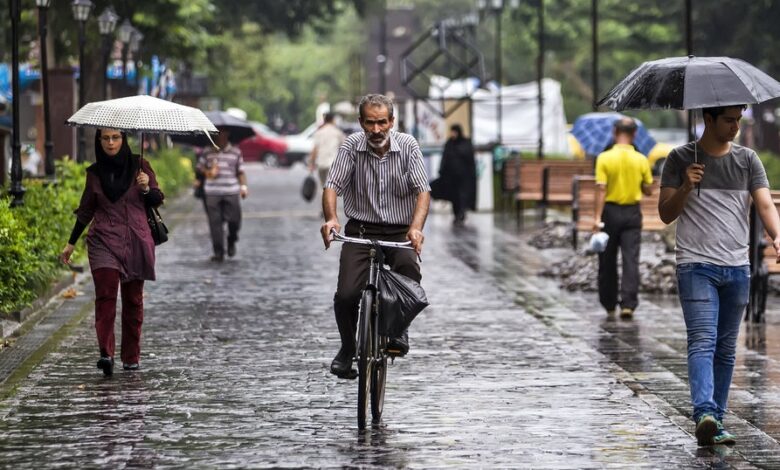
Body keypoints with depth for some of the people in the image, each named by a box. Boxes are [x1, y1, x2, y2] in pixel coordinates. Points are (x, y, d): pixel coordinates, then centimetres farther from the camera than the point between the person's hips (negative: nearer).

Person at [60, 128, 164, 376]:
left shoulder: (139, 165, 4)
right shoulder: (95, 172, 8)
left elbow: (157, 200, 7)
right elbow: (86, 210, 18)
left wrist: (146, 188, -14)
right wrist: (71, 243, 18)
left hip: (136, 241, 0)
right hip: (104, 241, 0)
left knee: (133, 299, 4)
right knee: (105, 293, -16)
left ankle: (131, 357, 15)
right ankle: (106, 354, -24)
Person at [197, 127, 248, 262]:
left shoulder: (236, 152, 8)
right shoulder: (208, 153, 7)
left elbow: (240, 172, 10)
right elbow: (199, 167, 11)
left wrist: (243, 186, -2)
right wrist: (207, 172, -9)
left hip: (231, 192, 0)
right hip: (212, 192, 0)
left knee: (234, 220, -5)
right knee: (215, 223, -2)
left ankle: (232, 242, 27)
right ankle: (218, 252, 4)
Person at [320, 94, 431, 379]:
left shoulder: (407, 146, -5)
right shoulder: (352, 146, -5)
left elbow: (422, 191, -12)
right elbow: (332, 186, -11)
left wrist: (416, 227, -30)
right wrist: (330, 218, -32)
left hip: (399, 233, 0)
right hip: (360, 232, 0)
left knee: (409, 270, -31)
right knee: (346, 295, -16)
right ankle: (348, 348, 12)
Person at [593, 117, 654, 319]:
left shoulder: (604, 158, -8)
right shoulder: (641, 160, -3)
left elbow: (601, 189, -13)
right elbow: (648, 190, 4)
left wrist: (598, 217, -13)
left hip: (610, 211, -1)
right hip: (632, 213, 1)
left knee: (607, 262, 11)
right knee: (631, 260, -1)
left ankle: (609, 306, 21)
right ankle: (628, 304, -12)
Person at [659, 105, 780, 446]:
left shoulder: (747, 160, 10)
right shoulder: (680, 159, 3)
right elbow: (666, 214, 4)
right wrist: (685, 187, -15)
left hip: (737, 268, 4)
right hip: (696, 266, -4)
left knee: (725, 348, 8)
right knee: (703, 341, -17)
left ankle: (716, 422, 13)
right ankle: (704, 414, -30)